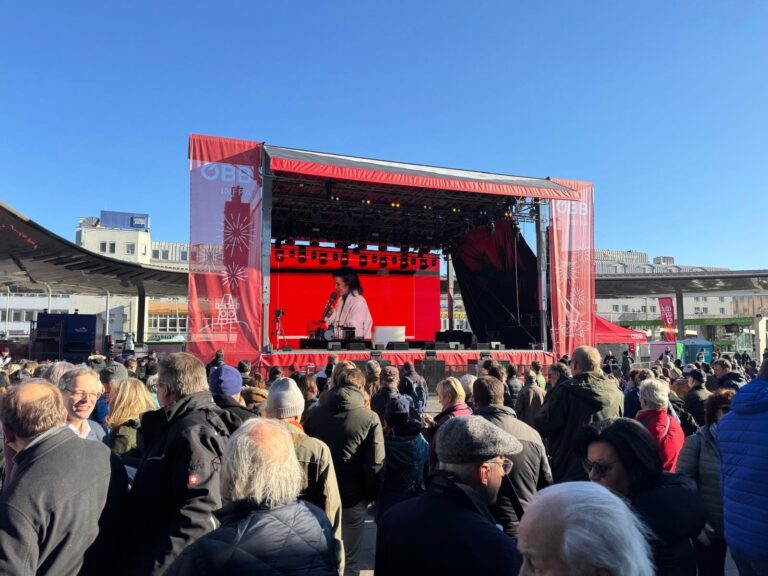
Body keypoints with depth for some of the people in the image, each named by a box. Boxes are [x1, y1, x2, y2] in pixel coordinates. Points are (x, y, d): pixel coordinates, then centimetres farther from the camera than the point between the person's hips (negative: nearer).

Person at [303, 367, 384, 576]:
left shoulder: (315, 415, -2)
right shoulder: (370, 418, -13)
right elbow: (376, 464, -14)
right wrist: (372, 495, -1)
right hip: (353, 496, -3)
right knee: (350, 559, 13)